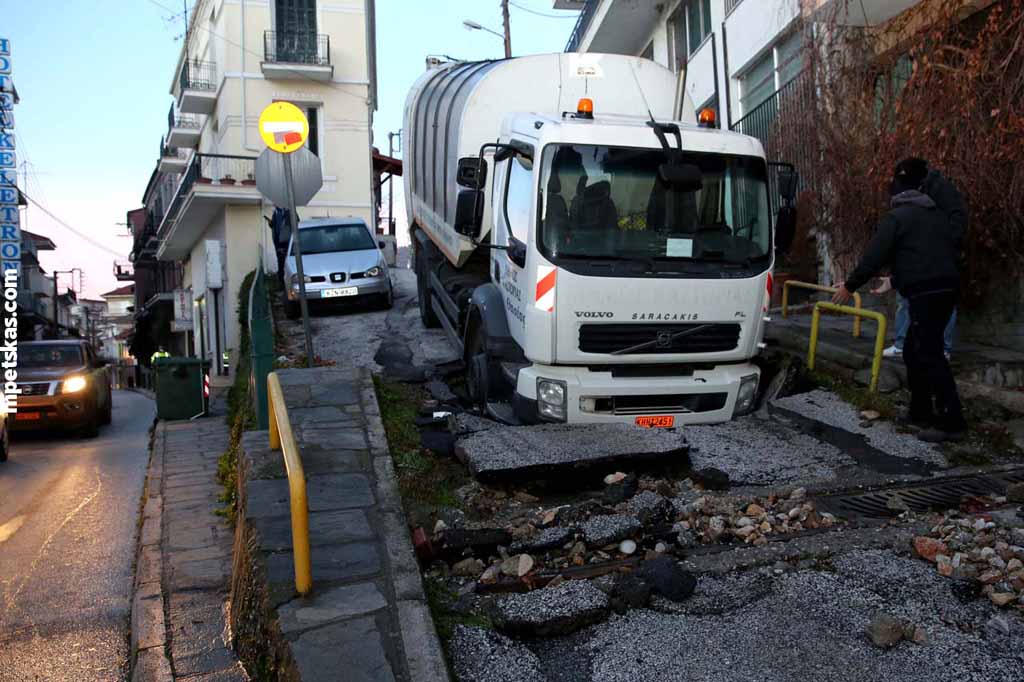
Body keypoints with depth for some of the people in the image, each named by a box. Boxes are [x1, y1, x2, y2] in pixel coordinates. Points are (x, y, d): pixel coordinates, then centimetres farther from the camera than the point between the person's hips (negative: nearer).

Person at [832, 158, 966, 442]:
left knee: (929, 355, -8)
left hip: (924, 292, -9)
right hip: (947, 288, 9)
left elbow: (874, 257, -9)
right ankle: (921, 412, 23)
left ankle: (952, 421, -10)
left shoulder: (896, 217, -4)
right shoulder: (937, 215, 20)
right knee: (915, 351, 17)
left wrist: (850, 286, 3)